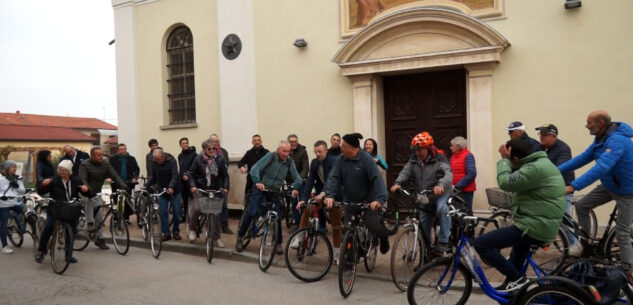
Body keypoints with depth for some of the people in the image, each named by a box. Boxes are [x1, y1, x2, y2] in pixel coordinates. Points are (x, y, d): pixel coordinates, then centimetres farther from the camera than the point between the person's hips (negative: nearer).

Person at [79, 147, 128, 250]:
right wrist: (88, 190, -46)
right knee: (89, 199, -38)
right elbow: (82, 180, -26)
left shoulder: (106, 164, -5)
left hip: (97, 193, 5)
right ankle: (90, 223, -28)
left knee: (100, 216, 3)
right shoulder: (85, 165, -16)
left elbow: (115, 176, -11)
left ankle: (100, 239, 14)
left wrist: (124, 187, -25)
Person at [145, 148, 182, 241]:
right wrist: (146, 185, -6)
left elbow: (175, 176, -25)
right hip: (162, 191, 3)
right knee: (162, 212, -1)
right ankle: (166, 233, 9)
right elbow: (153, 176, 8)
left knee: (177, 212, 1)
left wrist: (171, 187, -40)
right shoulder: (154, 163, -2)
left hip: (174, 191, -3)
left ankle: (176, 232, 17)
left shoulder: (171, 161, -15)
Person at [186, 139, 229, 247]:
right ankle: (192, 229, 9)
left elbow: (225, 175, 2)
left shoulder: (219, 160, -2)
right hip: (200, 189, -1)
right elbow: (191, 174, 0)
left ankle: (216, 237, 13)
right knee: (196, 208, -20)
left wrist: (225, 187, -12)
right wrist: (192, 186, -15)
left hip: (215, 189, 2)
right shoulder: (198, 159, -5)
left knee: (216, 212, 0)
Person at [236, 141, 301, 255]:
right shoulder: (270, 156, -13)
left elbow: (297, 177, -6)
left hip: (275, 191, 3)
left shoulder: (290, 162, -4)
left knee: (277, 216, -4)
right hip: (261, 188, -3)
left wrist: (296, 188, -27)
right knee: (253, 212, -16)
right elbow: (255, 168, -21)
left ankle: (278, 243, 12)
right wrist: (257, 182, -38)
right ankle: (240, 237, 4)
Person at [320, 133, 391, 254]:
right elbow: (334, 178, -8)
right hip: (350, 202, 5)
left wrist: (379, 199, -34)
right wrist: (329, 195, -24)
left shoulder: (366, 159, -16)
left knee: (372, 225, -17)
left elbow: (377, 179, -22)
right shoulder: (340, 159, -3)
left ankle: (384, 235, 18)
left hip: (368, 201, -5)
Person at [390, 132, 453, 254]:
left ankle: (443, 242, -26)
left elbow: (448, 174, -29)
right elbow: (405, 172, -11)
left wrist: (441, 185, -50)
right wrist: (397, 183, -32)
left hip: (440, 193, -5)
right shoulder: (414, 159, 1)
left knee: (442, 209, -35)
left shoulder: (439, 159, -13)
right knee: (423, 223, 11)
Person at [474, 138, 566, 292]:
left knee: (480, 243, -14)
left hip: (534, 228, -11)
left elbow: (506, 182, -24)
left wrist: (504, 159, -11)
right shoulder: (540, 162, 13)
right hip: (542, 225, 11)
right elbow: (514, 178, 16)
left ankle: (516, 278, -3)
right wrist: (506, 159, 3)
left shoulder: (535, 168, -22)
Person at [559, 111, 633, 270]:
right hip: (609, 185, 9)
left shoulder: (617, 140, -31)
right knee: (581, 206, 3)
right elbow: (583, 158, 3)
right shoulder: (601, 139, 0)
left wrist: (573, 186, -47)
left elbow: (601, 168, -42)